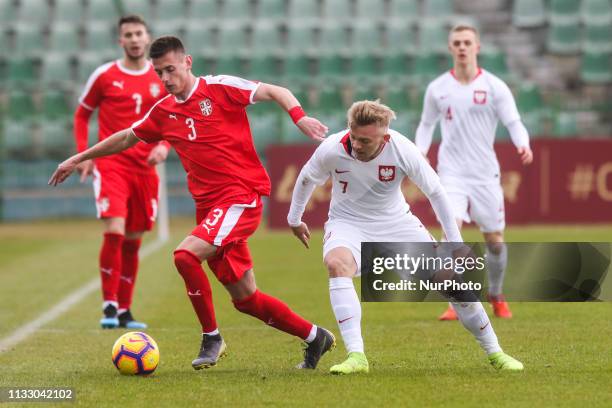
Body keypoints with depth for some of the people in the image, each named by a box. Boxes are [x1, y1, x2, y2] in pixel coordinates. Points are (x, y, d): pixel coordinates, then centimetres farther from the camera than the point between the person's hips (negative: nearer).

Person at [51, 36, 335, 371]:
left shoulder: (219, 88, -4)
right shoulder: (163, 111, 14)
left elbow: (276, 92, -8)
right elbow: (126, 138, 28)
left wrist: (299, 117, -27)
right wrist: (79, 158, 33)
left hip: (241, 196, -7)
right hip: (208, 205, 7)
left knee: (186, 255, -26)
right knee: (243, 297, 6)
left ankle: (211, 338, -10)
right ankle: (314, 337, 23)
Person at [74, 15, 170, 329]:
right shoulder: (104, 76, -1)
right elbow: (82, 114, 10)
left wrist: (164, 145, -6)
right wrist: (83, 154, 1)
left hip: (145, 168, 3)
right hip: (111, 165, -3)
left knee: (133, 241, 8)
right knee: (114, 232, -19)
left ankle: (124, 311, 17)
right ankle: (109, 306, -10)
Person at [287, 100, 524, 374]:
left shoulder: (403, 151, -25)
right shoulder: (332, 150, -25)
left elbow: (435, 192, -9)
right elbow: (306, 180, -1)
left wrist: (455, 244, -7)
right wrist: (294, 219, 14)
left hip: (396, 222, 1)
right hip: (348, 223, -1)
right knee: (337, 264, -36)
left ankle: (494, 353, 12)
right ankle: (356, 356, -37)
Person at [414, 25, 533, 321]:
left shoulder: (494, 86, -2)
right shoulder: (438, 88, 4)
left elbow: (514, 123, -5)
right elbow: (426, 125, 16)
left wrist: (523, 145, -26)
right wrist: (420, 151, -2)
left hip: (485, 173, 0)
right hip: (451, 172, 0)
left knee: (495, 239, 6)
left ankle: (496, 297, 31)